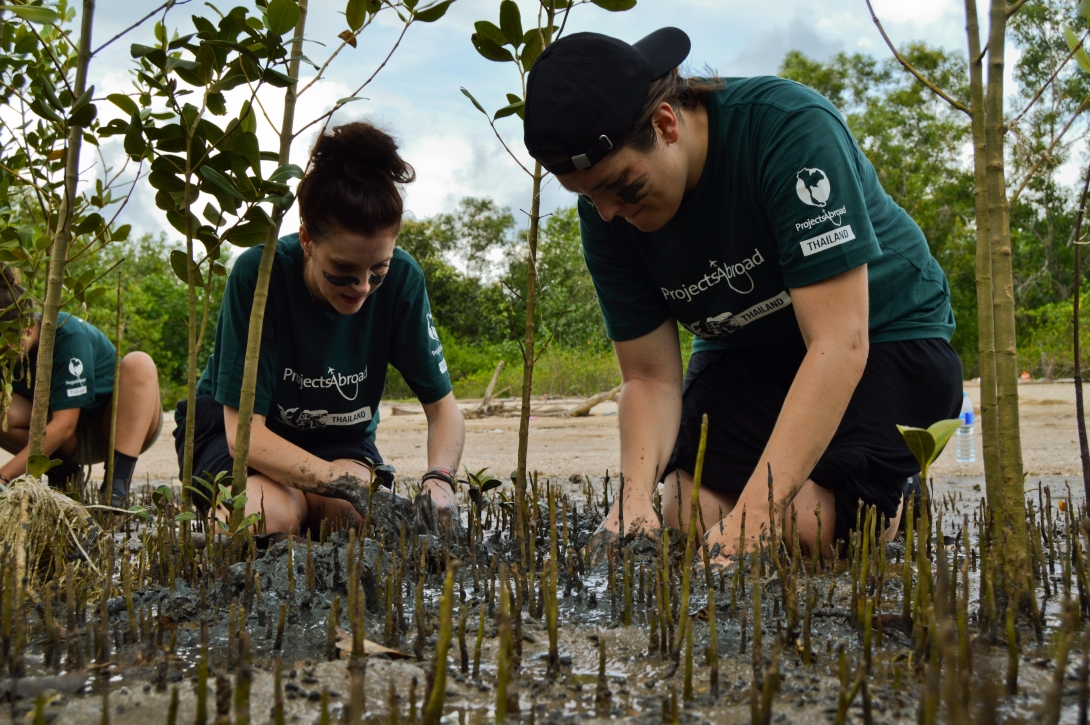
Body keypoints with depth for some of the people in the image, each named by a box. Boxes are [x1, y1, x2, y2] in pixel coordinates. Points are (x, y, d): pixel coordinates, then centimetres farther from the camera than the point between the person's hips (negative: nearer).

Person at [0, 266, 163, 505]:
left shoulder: (68, 335, -26)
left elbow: (64, 425, -30)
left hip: (125, 425, -4)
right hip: (76, 441, 4)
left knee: (138, 364, -33)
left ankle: (117, 487, -35)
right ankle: (65, 474, 1)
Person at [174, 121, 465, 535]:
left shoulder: (401, 280, -19)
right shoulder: (258, 274, -28)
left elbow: (443, 407, -12)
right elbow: (244, 431, -28)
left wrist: (438, 480, -34)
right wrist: (348, 485, -41)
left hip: (338, 438, 2)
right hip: (238, 429, -2)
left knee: (360, 519, -30)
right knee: (274, 516, -33)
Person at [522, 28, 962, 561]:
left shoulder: (792, 131, -31)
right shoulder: (605, 212, -15)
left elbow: (841, 345, -36)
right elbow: (650, 377, -11)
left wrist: (753, 516, -43)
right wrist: (635, 500, -31)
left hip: (882, 333, -4)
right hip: (748, 351, 5)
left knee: (808, 522, -24)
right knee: (688, 516, -16)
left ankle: (889, 500, 8)